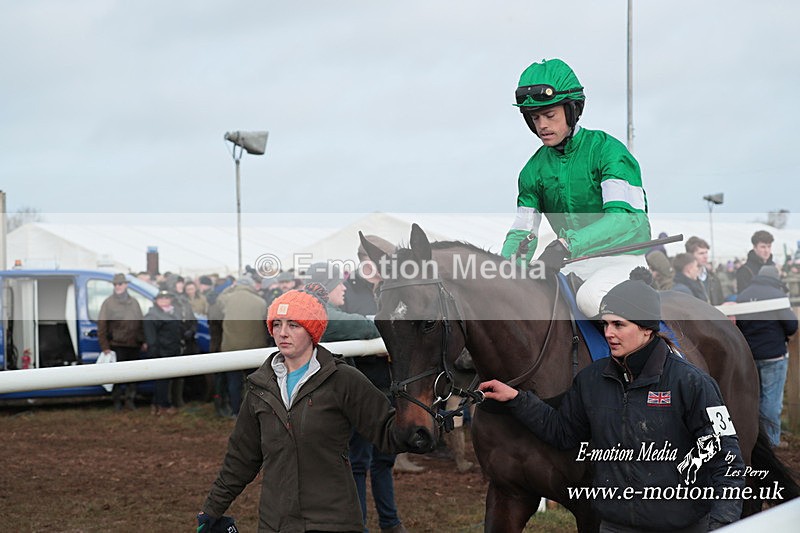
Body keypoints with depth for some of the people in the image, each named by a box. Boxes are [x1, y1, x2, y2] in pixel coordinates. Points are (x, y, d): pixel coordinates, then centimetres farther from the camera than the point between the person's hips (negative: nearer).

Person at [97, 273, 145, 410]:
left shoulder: (133, 302, 15)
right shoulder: (108, 303, 1)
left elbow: (141, 322, 18)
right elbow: (101, 326, -3)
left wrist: (143, 340, 9)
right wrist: (105, 346, -9)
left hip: (133, 345, 4)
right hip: (116, 344, -4)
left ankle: (130, 399, 10)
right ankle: (117, 401, 5)